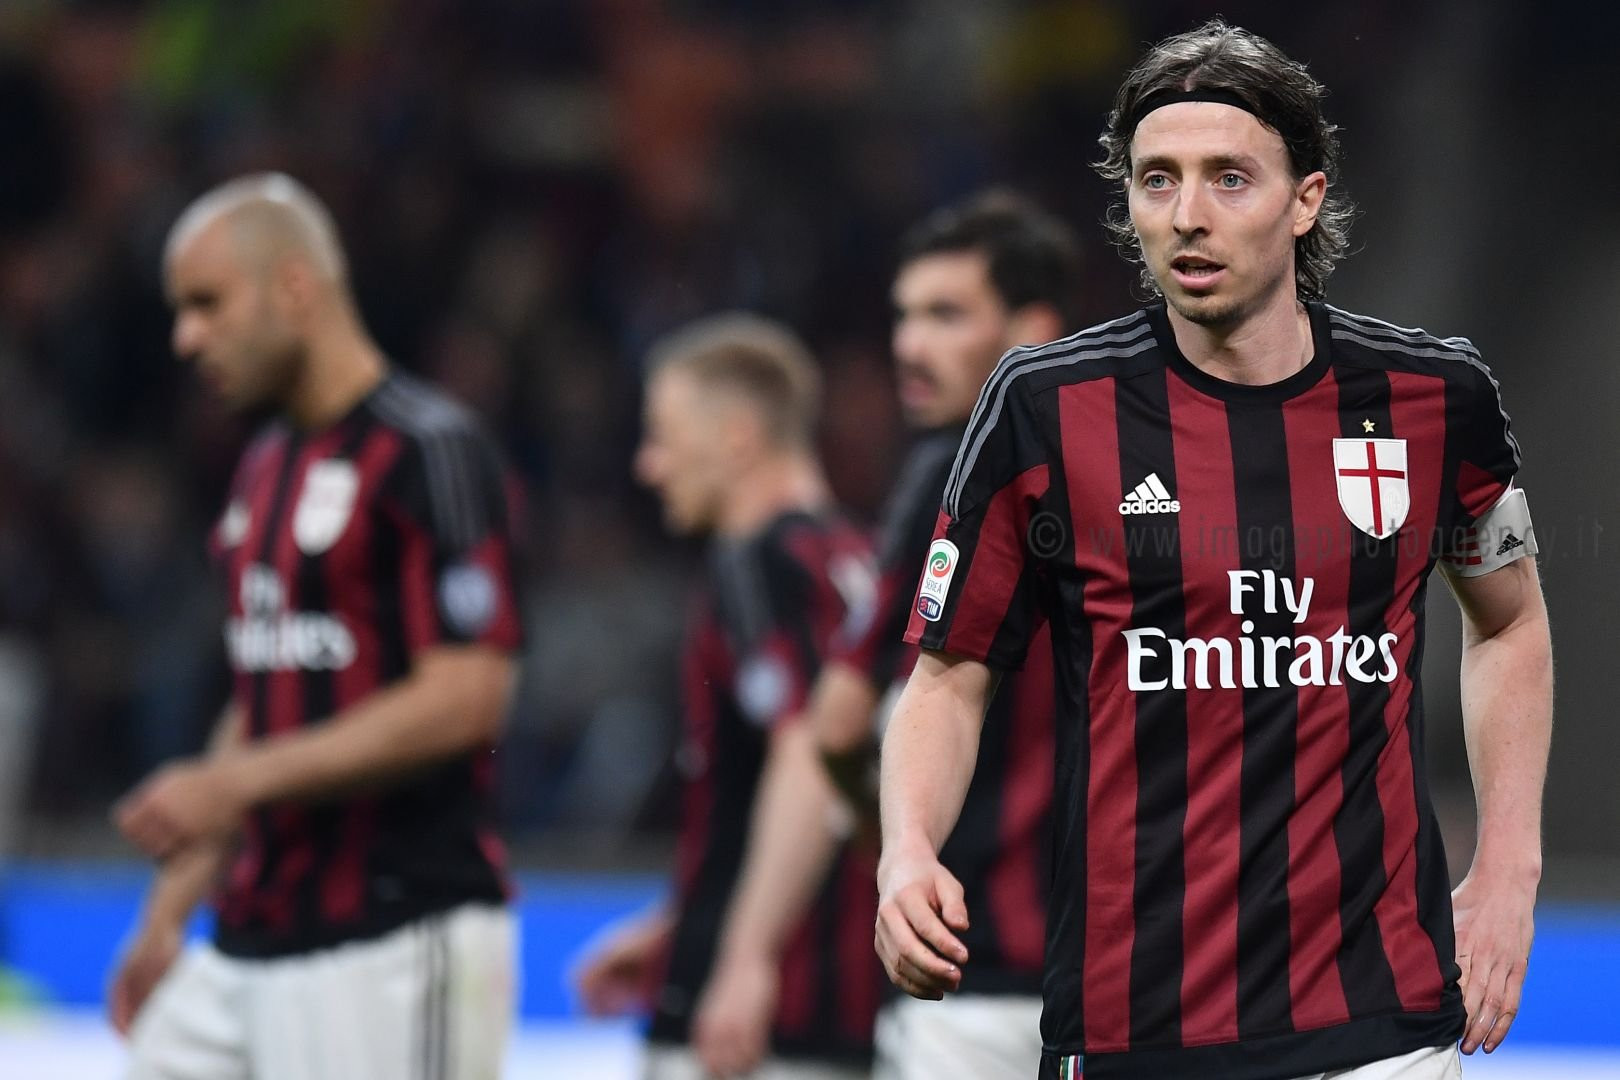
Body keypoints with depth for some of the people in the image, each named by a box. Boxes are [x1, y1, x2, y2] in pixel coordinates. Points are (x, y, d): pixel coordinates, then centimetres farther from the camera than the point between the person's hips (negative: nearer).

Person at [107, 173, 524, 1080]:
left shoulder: (429, 451, -12)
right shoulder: (266, 469, 17)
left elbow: (463, 700, -20)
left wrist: (233, 782, -21)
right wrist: (170, 913, 20)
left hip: (396, 946, -9)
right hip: (253, 940, 9)